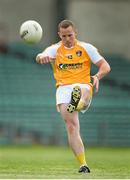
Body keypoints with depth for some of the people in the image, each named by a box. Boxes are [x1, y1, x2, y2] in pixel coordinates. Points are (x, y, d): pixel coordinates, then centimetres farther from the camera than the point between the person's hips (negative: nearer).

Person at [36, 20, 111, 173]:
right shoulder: (55, 49, 14)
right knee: (71, 126, -17)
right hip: (63, 89, 0)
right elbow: (40, 57, -7)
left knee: (81, 91, -40)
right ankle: (83, 165, -19)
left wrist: (97, 76, -12)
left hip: (83, 86, 0)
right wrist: (42, 57, -34)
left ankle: (79, 102, -75)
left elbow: (105, 66, 10)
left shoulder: (87, 48, 13)